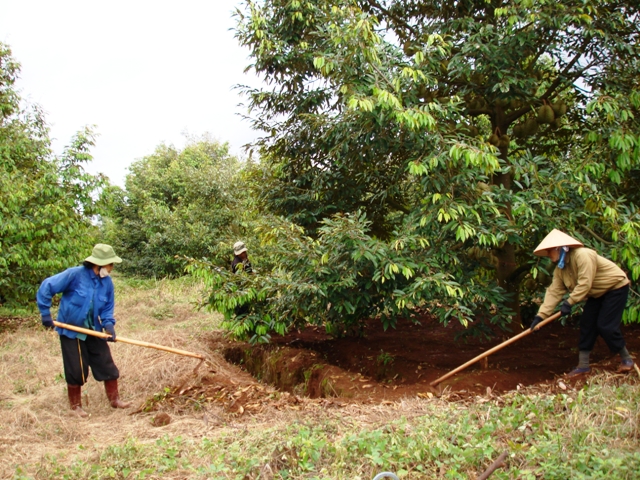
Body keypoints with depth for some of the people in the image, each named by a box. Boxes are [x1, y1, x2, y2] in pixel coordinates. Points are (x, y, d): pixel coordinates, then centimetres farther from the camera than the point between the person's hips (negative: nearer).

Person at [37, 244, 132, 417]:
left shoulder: (107, 282, -5)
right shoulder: (75, 274, -21)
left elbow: (107, 308, 2)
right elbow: (47, 287, -16)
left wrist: (109, 325, -15)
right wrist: (45, 313, -16)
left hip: (94, 331, 5)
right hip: (71, 330, -5)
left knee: (107, 365, 5)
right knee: (76, 370, 4)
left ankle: (114, 399, 20)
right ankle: (75, 405, 23)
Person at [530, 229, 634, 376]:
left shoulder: (582, 255, -30)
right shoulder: (559, 269, -4)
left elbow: (585, 283, -35)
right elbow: (554, 292, -11)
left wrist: (569, 303, -36)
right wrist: (540, 315, -20)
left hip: (615, 287, -8)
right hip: (598, 293, 8)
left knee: (606, 326, -12)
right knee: (586, 323, 1)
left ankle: (626, 359, 11)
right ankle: (583, 365, 7)